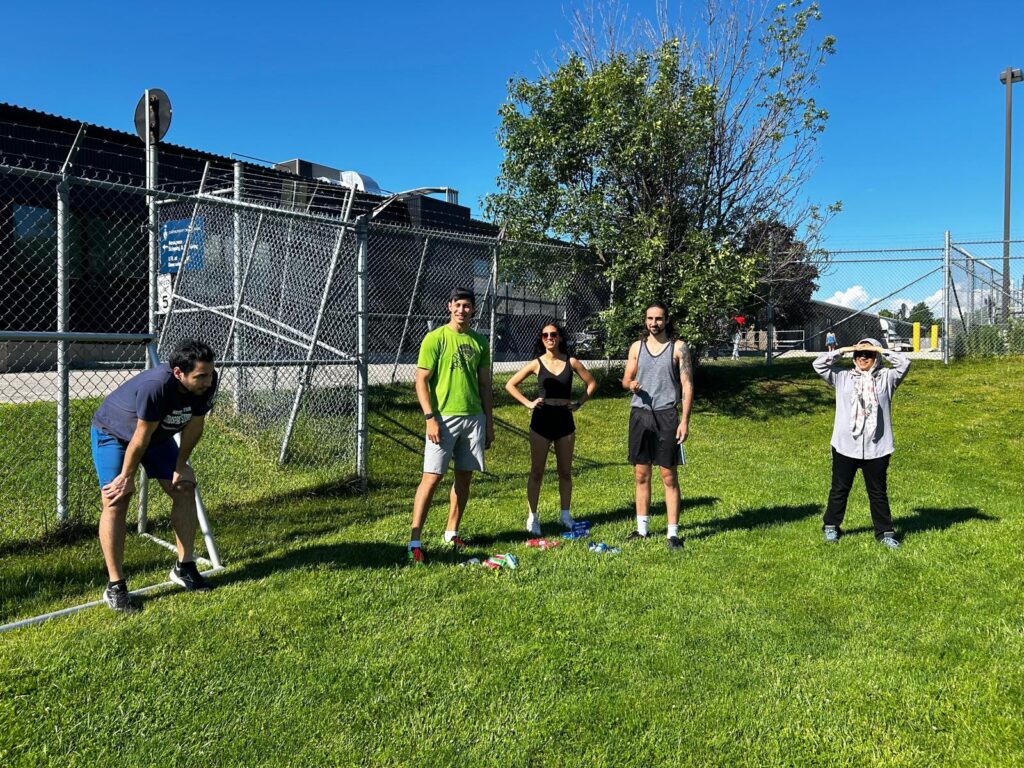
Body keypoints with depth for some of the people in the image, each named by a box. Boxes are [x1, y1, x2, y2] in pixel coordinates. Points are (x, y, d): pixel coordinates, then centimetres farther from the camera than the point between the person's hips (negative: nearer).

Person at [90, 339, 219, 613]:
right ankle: (115, 587, -5)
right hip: (113, 433, -6)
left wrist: (181, 465, -2)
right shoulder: (155, 386, -42)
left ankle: (184, 567, 12)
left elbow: (193, 426, -10)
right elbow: (141, 437, -30)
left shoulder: (207, 382, -25)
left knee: (185, 489, 0)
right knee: (116, 503, -14)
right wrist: (127, 476, -18)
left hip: (159, 433, 6)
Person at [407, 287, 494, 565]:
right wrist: (430, 417, -15)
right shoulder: (435, 338, -5)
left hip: (474, 417, 6)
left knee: (464, 477, 10)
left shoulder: (479, 342, 11)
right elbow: (421, 381, -7)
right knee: (431, 477, -8)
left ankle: (452, 532, 23)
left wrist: (489, 421, 13)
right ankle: (415, 542, -3)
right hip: (444, 418, -5)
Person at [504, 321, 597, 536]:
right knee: (537, 472, 4)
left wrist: (580, 402, 0)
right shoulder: (536, 364, -2)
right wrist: (528, 403, -7)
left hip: (565, 421, 2)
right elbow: (510, 385, 2)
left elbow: (591, 383, 12)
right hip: (541, 423, -2)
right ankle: (532, 516, 12)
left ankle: (565, 515, 22)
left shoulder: (571, 362, 1)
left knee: (565, 472, 10)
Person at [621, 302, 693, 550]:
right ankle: (642, 529, 21)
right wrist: (631, 384, -12)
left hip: (666, 415, -3)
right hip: (639, 414, 4)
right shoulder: (637, 347, 10)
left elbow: (687, 385, -3)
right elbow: (626, 379, 14)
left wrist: (685, 420, -11)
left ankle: (673, 533, 6)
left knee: (669, 477, -1)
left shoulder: (678, 347, 0)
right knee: (641, 475, 10)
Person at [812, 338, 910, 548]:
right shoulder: (842, 377, 5)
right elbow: (819, 364, 0)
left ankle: (885, 531, 21)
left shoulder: (886, 378, 5)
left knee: (878, 492, 10)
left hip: (876, 448, 0)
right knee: (839, 489, 12)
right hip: (845, 446, 0)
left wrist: (880, 350, -5)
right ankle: (831, 526, 26)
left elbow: (904, 364, -9)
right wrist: (842, 350, -2)